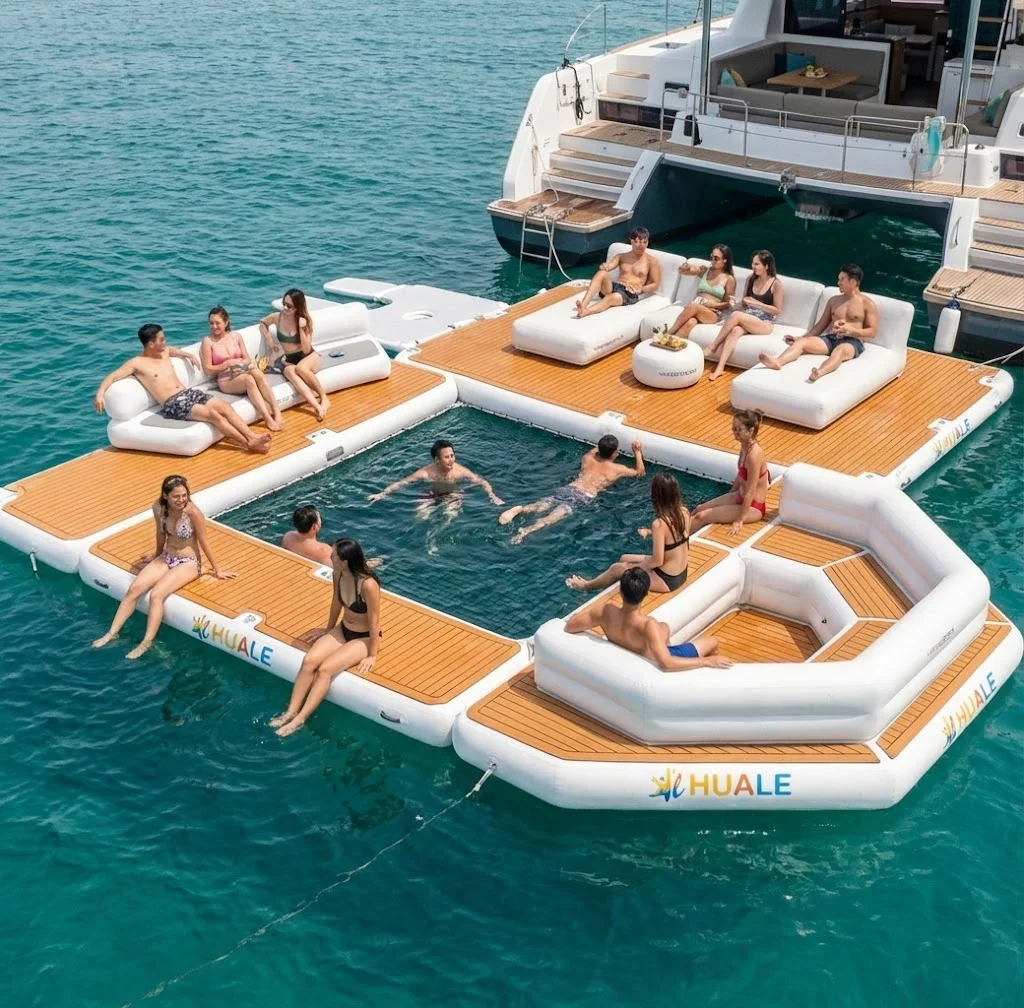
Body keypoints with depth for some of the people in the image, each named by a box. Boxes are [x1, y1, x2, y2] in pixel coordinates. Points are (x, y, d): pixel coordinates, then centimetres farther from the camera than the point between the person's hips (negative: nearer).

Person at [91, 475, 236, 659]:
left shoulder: (193, 512, -24)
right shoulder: (159, 508, -9)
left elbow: (204, 542, -13)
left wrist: (216, 569, -4)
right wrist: (157, 555, 26)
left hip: (189, 563, -5)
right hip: (166, 558, 5)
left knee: (156, 594, -26)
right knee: (134, 589, -13)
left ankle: (147, 643, -21)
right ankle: (112, 633, -5)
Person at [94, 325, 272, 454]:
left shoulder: (165, 352, 17)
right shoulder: (137, 363, -4)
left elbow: (173, 350, 43)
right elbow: (112, 377, -10)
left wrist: (188, 355, 28)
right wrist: (100, 392, -26)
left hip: (189, 393, 8)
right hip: (172, 404, -8)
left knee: (224, 406, -15)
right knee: (213, 414, -26)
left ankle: (252, 437, -26)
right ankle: (249, 444, -30)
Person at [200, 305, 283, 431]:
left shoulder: (236, 336, 13)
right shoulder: (208, 341, 1)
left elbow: (247, 359, 13)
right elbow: (208, 369, -1)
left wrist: (245, 364, -10)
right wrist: (228, 364, -10)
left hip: (243, 373, 3)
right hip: (226, 380, -3)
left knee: (257, 373, -34)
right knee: (249, 379, -37)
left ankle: (276, 412, -42)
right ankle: (268, 418, -46)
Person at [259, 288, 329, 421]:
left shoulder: (306, 320, -10)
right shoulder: (277, 317, -4)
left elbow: (306, 350, -17)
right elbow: (262, 323, 20)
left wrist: (301, 328, -25)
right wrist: (269, 339, 3)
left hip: (308, 357, -1)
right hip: (287, 360, 1)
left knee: (301, 368, -39)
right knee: (290, 372, -37)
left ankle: (324, 398, -21)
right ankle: (317, 407, -52)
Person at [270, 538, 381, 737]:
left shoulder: (368, 585, -32)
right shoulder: (338, 574, -10)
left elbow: (374, 622, -22)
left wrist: (372, 655, -15)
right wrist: (328, 629, 21)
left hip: (364, 638, -7)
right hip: (343, 630, 7)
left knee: (325, 669, -23)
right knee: (309, 661, -15)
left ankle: (300, 720, -16)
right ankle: (290, 712, -12)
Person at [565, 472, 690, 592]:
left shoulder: (659, 524, -30)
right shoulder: (684, 512, -6)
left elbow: (657, 561, -25)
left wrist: (633, 567, -9)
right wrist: (650, 532, 17)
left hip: (666, 580, -7)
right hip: (681, 574, 7)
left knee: (617, 568, 13)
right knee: (624, 558, 22)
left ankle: (587, 586, 39)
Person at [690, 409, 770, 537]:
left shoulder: (754, 454, -30)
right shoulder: (745, 446, -2)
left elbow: (750, 492, -26)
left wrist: (739, 520, -22)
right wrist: (728, 497, 21)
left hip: (752, 507, -9)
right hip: (740, 497, 9)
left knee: (702, 516, -9)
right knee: (699, 509, 10)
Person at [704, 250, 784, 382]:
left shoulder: (776, 284, -5)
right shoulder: (751, 279, 12)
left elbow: (777, 310, -7)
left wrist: (757, 304, -15)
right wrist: (740, 302, -3)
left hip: (765, 324, -5)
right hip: (747, 319, 5)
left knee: (736, 315, -32)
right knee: (735, 331, -32)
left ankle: (712, 346, -22)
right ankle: (720, 367, -44)